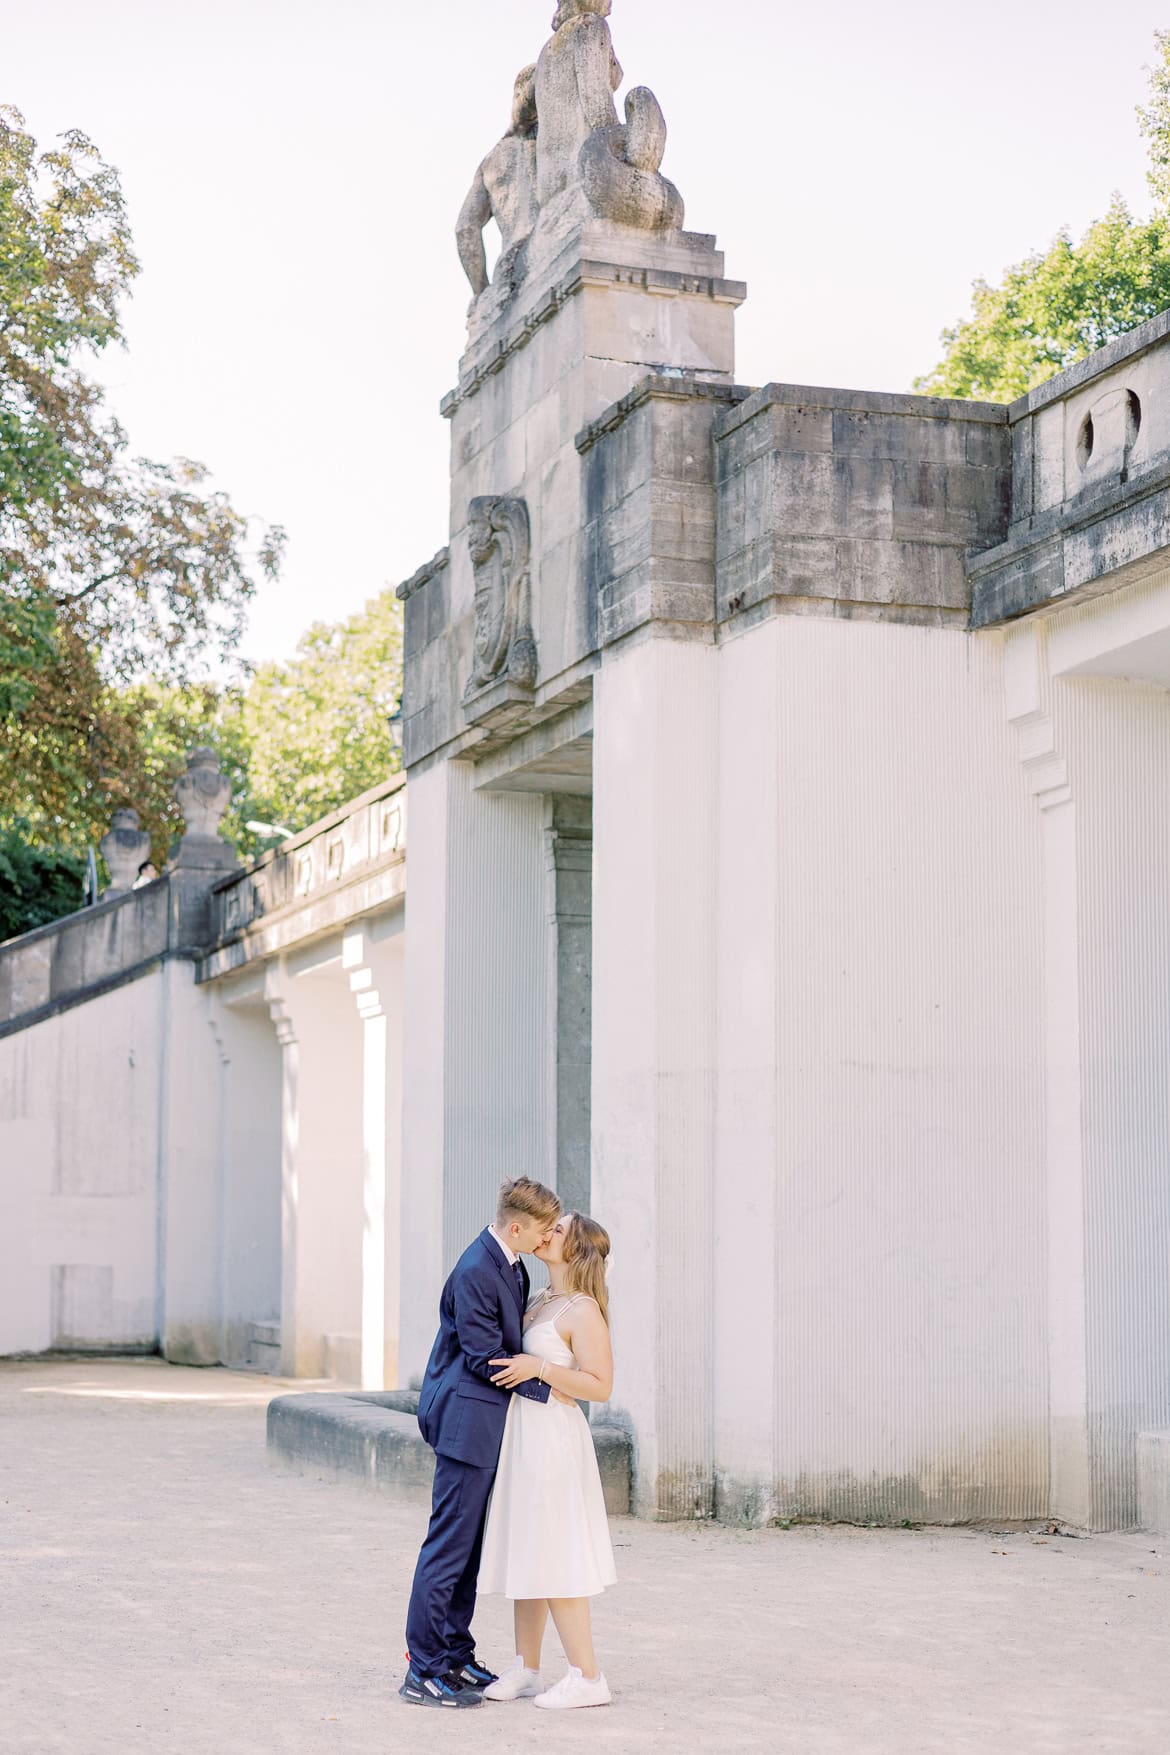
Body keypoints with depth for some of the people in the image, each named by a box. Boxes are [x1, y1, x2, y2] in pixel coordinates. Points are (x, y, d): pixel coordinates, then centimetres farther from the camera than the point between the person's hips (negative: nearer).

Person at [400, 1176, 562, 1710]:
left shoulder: (510, 1264, 10)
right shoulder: (475, 1272, -20)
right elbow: (486, 1359, -19)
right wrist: (548, 1388, -14)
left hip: (487, 1422, 10)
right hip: (467, 1419, -10)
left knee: (469, 1545, 15)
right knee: (449, 1544, -6)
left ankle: (454, 1656, 23)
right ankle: (422, 1672, -1)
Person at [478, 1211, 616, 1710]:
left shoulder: (582, 1310, -13)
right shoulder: (539, 1302, 12)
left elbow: (600, 1386, -18)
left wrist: (540, 1368, -22)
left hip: (552, 1437, -9)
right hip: (522, 1432, 9)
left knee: (551, 1559, -6)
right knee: (526, 1553, 11)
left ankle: (587, 1677, 0)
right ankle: (525, 1671, 18)